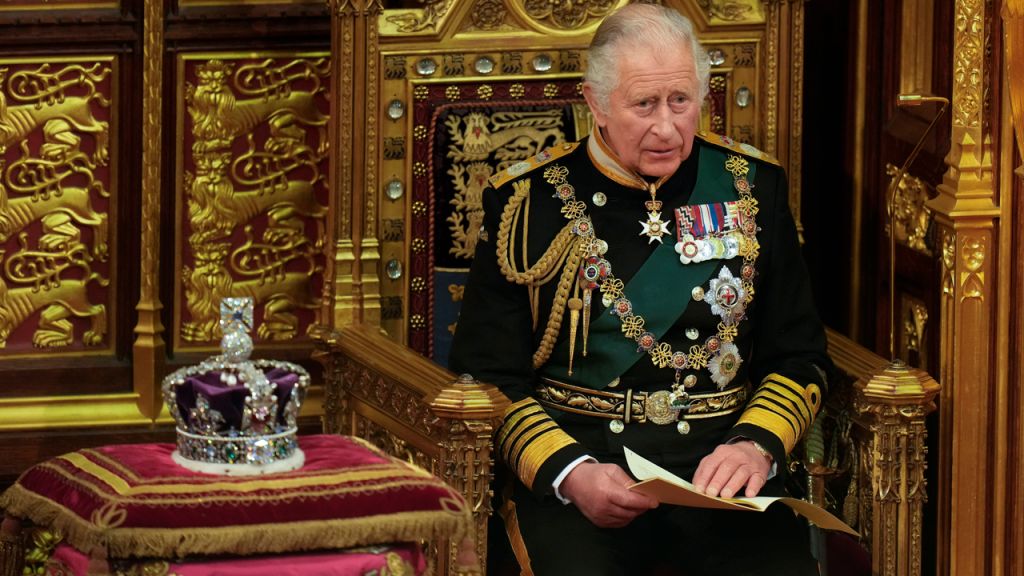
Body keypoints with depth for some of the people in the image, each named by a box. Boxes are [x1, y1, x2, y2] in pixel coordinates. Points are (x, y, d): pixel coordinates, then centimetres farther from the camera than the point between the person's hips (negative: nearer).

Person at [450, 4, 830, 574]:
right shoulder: (529, 201, 5)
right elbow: (488, 374, 3)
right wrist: (570, 474, -14)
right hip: (575, 458, -2)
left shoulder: (750, 185, 11)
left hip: (719, 463, 2)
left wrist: (756, 445, -7)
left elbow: (799, 355, 14)